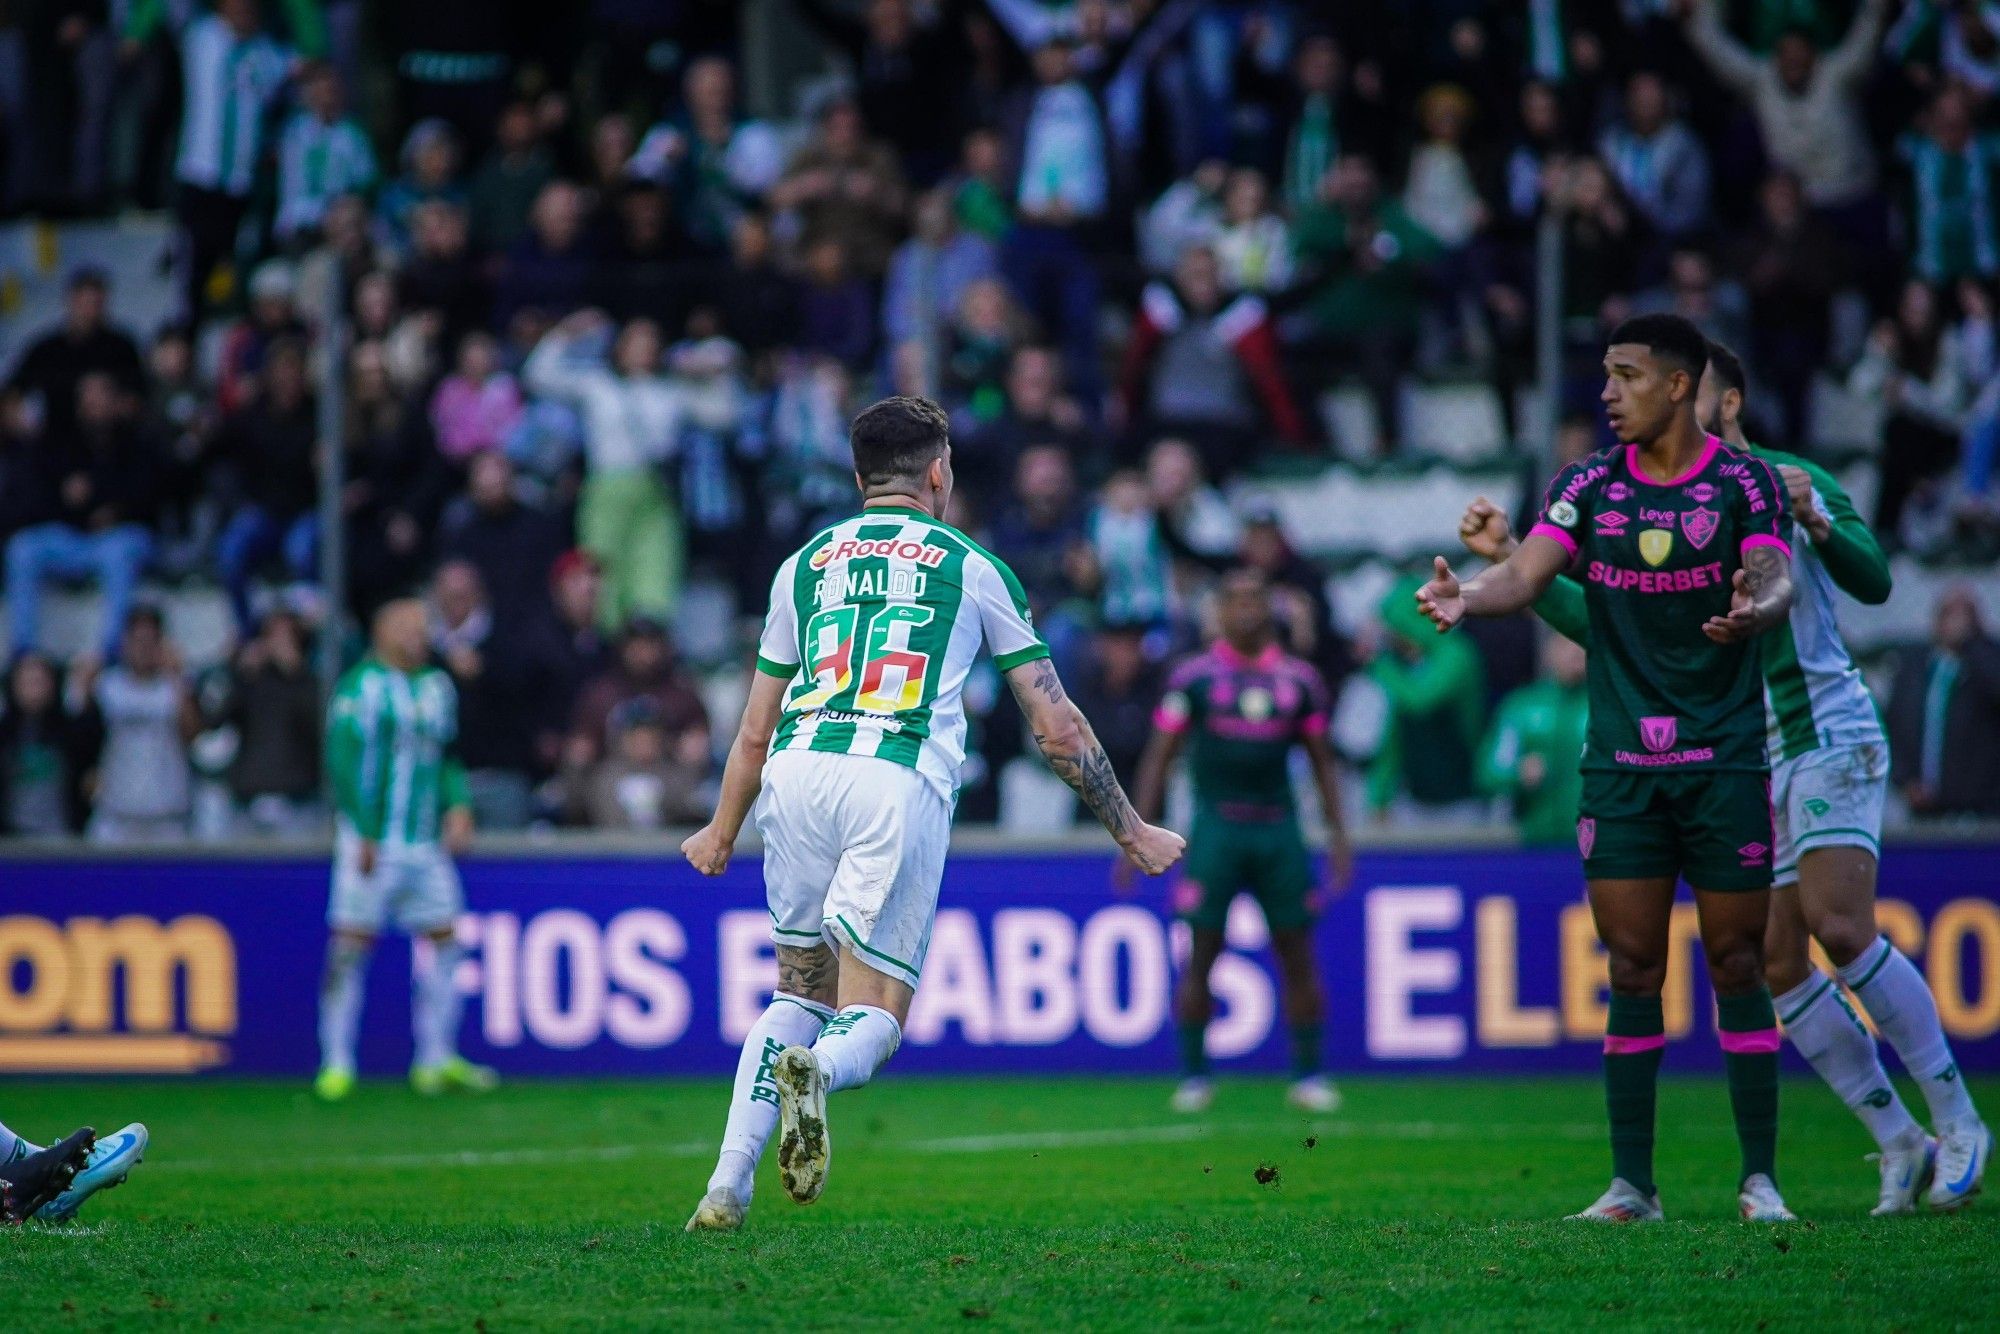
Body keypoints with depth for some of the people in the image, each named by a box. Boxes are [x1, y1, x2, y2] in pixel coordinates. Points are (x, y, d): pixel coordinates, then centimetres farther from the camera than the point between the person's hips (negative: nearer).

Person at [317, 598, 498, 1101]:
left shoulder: (436, 687, 14)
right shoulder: (362, 687, -8)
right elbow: (344, 760, -12)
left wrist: (458, 806, 5)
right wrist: (365, 834, -16)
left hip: (426, 845, 7)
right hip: (372, 845, -7)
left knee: (443, 941, 5)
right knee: (351, 944, -5)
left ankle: (436, 1059, 12)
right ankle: (336, 1063, -1)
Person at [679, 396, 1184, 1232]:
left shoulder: (804, 564, 24)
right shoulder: (973, 569, 17)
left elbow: (757, 732, 29)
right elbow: (1056, 726, 18)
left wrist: (720, 835, 45)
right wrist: (1129, 830, 28)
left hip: (798, 772, 3)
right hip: (899, 783, -3)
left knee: (800, 991, 20)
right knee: (871, 1021, 2)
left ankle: (726, 1187, 6)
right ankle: (815, 1071, -35)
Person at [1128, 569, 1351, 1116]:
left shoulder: (1299, 678, 9)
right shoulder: (1193, 677, 3)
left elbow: (1321, 762, 16)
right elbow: (1158, 757, 4)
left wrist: (1338, 834, 9)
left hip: (1278, 826, 2)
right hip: (1216, 826, -2)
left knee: (1297, 954, 1)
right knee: (1202, 956, -2)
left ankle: (1309, 1076, 9)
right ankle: (1192, 1076, 7)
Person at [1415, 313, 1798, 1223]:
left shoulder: (1745, 483, -2)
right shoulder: (1589, 485, 5)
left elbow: (1776, 581, -13)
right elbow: (1525, 575, -5)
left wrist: (1755, 608, -38)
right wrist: (1466, 597, -27)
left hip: (1724, 761, -2)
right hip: (1619, 764, 2)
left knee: (1736, 965, -1)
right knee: (1633, 971, 0)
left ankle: (1759, 1178, 6)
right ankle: (1631, 1184, 4)